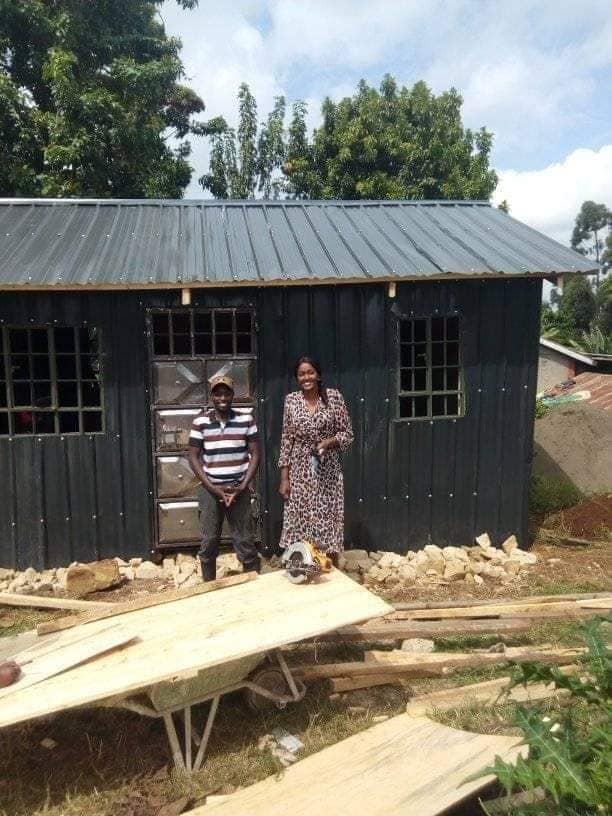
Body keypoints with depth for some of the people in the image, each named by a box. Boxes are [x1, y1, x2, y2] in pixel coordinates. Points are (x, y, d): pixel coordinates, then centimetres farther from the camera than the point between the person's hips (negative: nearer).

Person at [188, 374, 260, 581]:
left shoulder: (246, 419, -2)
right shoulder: (200, 421, -3)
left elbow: (255, 454, 0)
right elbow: (193, 457, -2)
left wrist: (243, 486, -9)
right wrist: (212, 487, -9)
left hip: (239, 489, 0)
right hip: (210, 490, 1)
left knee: (245, 543, 4)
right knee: (208, 543, 9)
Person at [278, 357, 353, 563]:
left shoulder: (334, 397, -3)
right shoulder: (291, 400, 2)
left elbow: (347, 434, 1)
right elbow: (286, 440, 3)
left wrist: (328, 441, -20)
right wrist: (284, 478, -1)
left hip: (328, 472, -1)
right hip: (300, 472, 1)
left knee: (329, 523, 4)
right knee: (300, 524, 4)